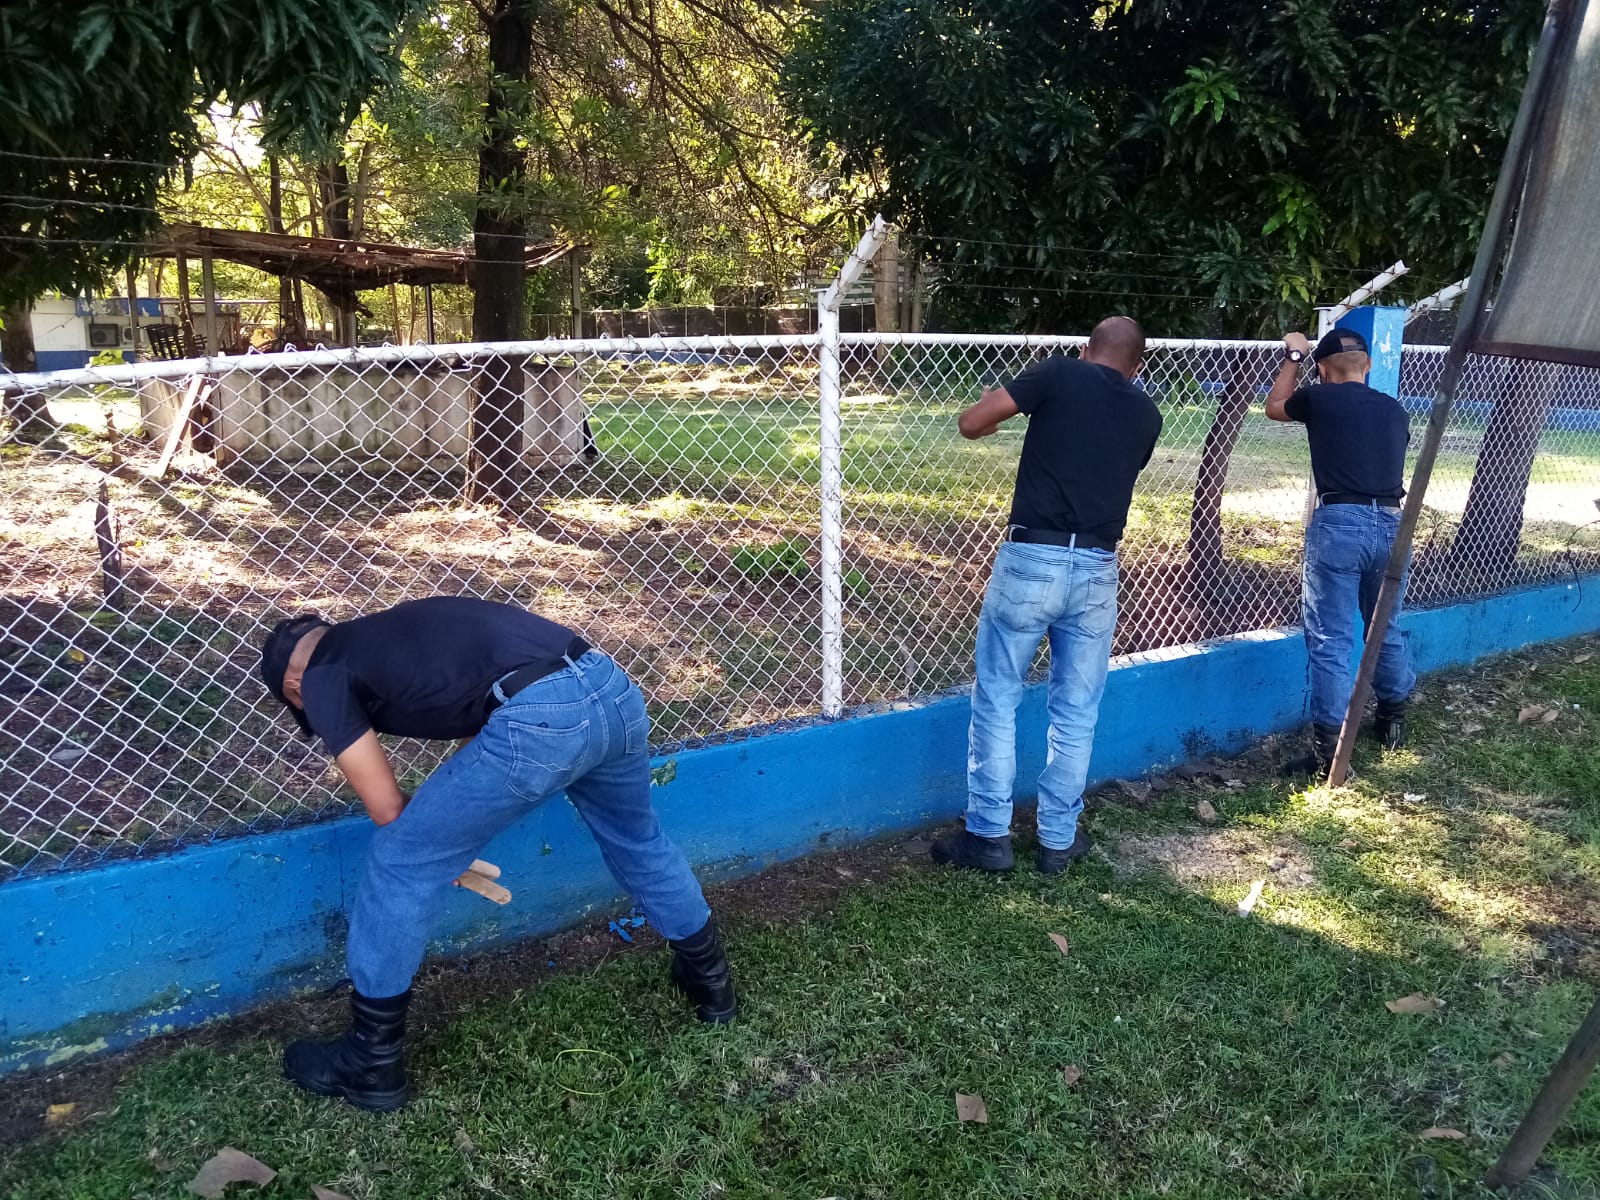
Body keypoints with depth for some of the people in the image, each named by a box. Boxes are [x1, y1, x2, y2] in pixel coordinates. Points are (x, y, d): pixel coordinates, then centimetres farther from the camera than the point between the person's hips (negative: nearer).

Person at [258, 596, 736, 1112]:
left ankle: (372, 1063, 28)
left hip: (537, 721, -8)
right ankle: (710, 979, 53)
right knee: (636, 838, 33)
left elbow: (387, 810, 12)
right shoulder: (393, 630, 34)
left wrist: (441, 838, 31)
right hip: (612, 688, 8)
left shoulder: (321, 680, 14)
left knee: (400, 862, 13)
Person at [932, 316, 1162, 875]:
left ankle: (988, 835, 12)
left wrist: (1011, 402, 18)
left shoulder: (1059, 374, -1)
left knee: (997, 700, 7)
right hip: (1097, 571, 4)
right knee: (1076, 712, 13)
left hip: (1031, 561, -3)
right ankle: (1059, 838, 22)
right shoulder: (1146, 415, 11)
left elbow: (970, 424, -4)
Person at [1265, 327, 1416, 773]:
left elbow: (1274, 407, 22)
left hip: (1339, 522, -5)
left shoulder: (1319, 399, 2)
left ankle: (1329, 748, -5)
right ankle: (1394, 720, 38)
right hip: (1391, 524, 5)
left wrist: (1293, 357, 33)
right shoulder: (1394, 410, 16)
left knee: (1331, 639, -3)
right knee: (1387, 628, 22)